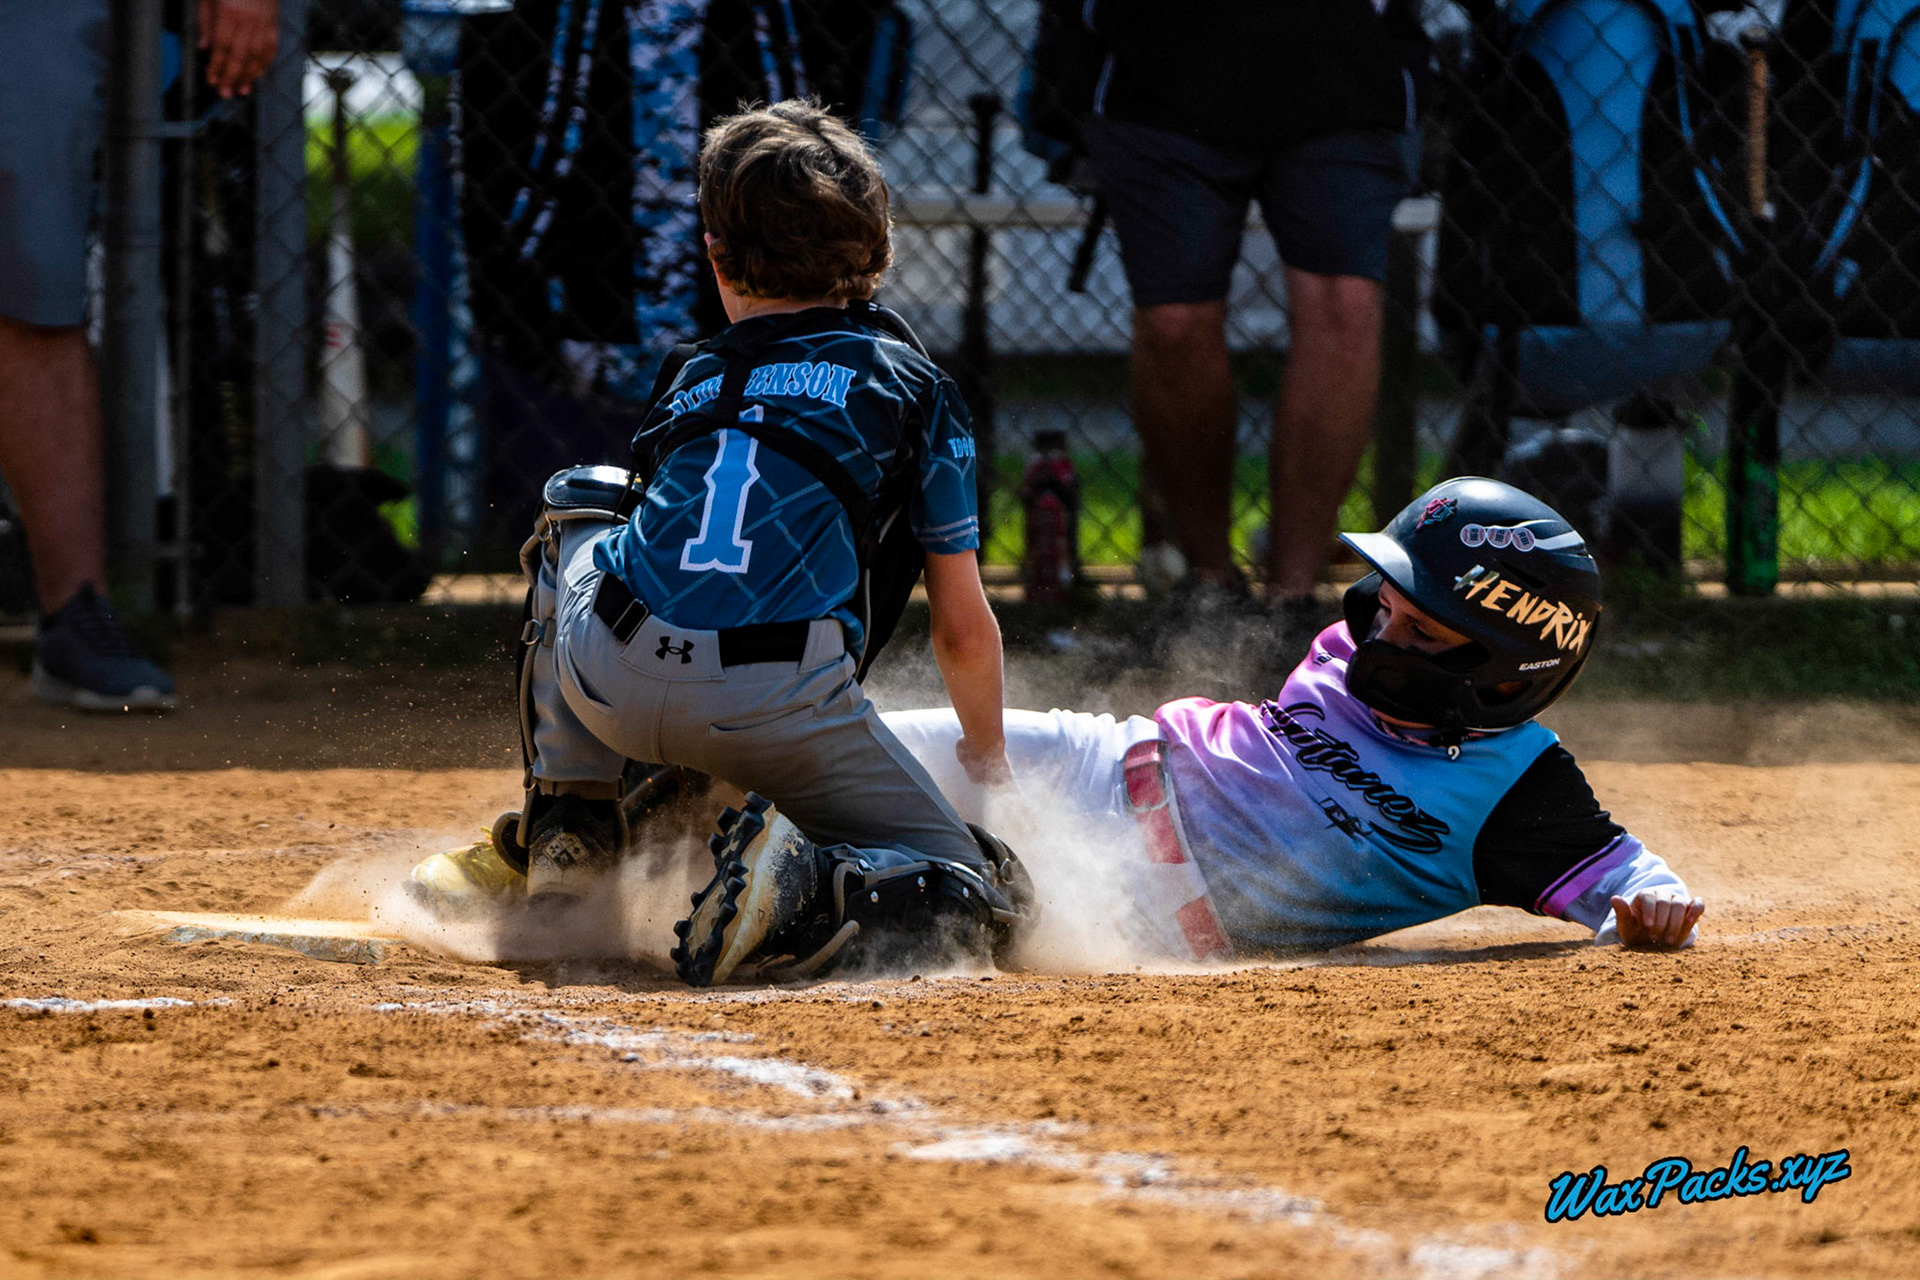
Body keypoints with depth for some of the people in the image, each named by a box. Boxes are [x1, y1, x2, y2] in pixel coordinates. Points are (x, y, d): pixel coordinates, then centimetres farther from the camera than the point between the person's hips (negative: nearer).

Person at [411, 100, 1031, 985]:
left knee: (578, 503, 38)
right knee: (977, 893, 10)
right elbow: (964, 628, 19)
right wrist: (985, 755, 39)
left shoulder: (694, 378, 28)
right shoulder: (914, 383, 20)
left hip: (609, 680, 3)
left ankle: (568, 830, 28)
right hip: (773, 709, -3)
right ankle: (802, 888, -22)